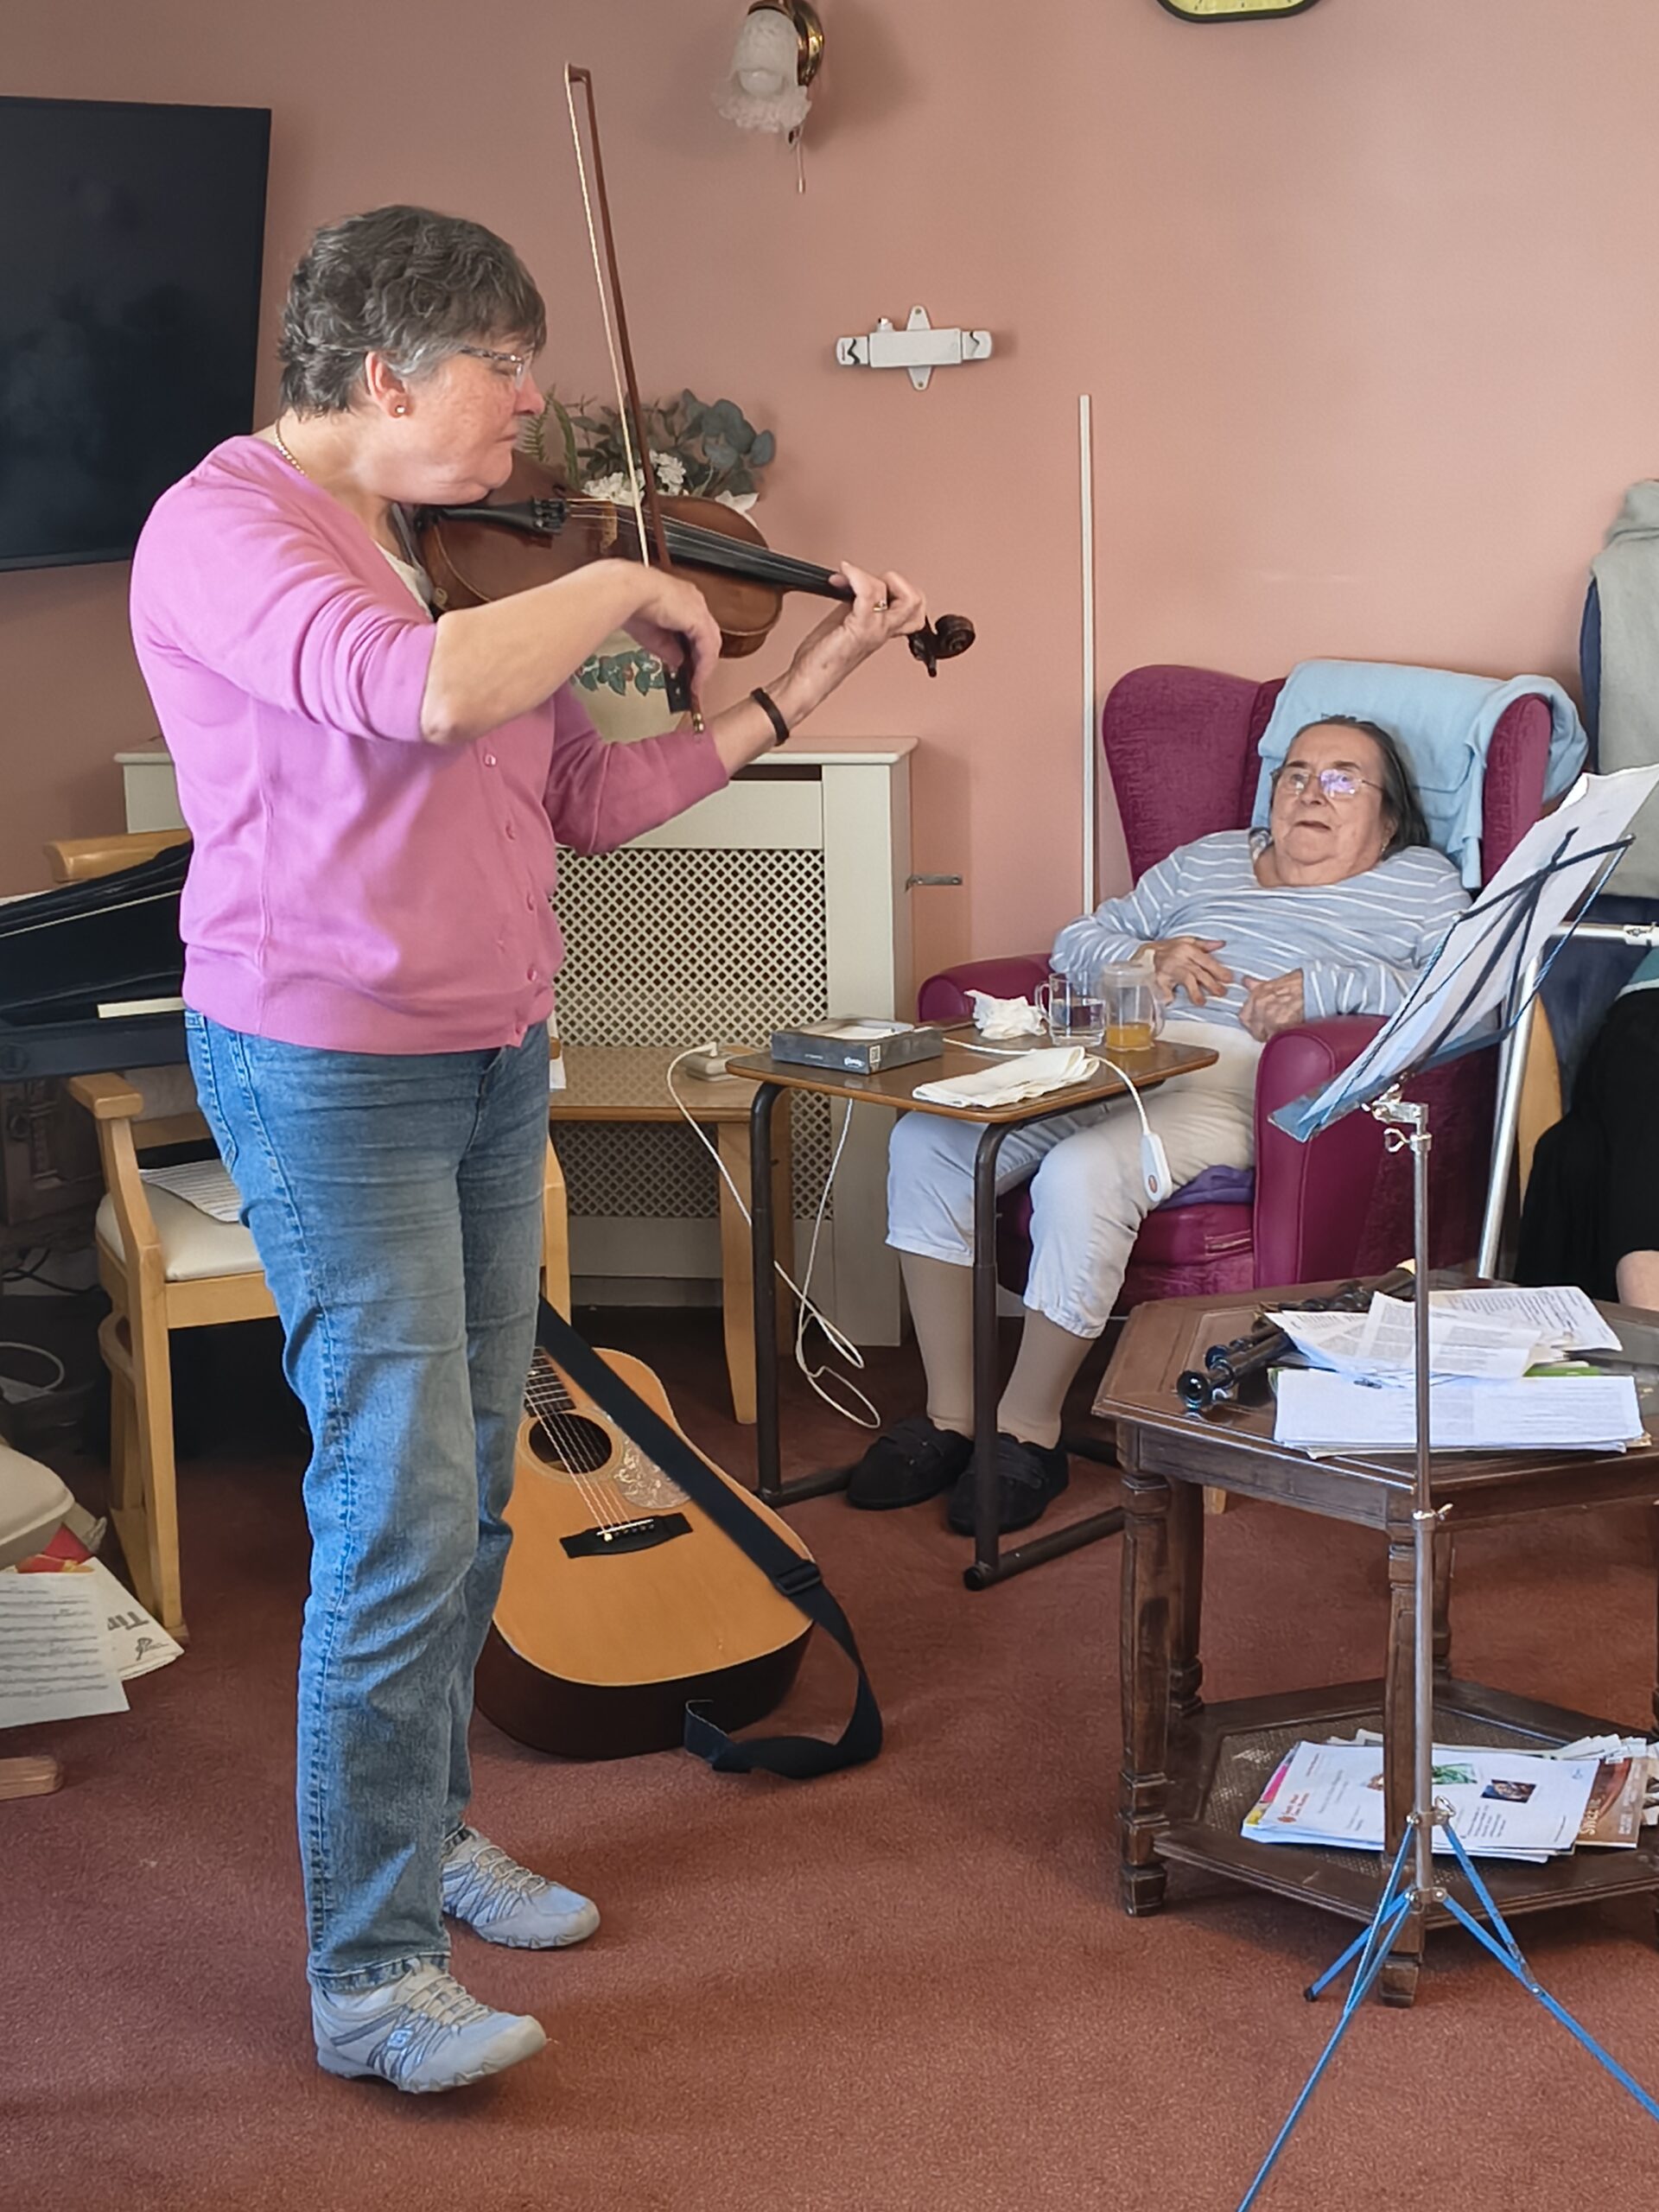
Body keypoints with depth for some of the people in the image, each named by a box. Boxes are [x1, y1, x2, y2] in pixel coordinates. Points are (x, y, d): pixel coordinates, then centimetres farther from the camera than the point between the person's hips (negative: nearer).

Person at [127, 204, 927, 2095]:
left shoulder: (463, 543, 10)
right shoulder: (223, 523, -14)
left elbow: (587, 801, 13)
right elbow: (425, 688, -34)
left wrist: (794, 691, 9)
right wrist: (619, 586, -18)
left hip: (493, 1060, 8)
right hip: (326, 1072, -8)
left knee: (471, 1484, 15)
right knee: (403, 1511, -9)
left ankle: (428, 1829, 34)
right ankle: (370, 1977, 1)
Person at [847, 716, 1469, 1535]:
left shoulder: (1420, 882, 16)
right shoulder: (1207, 859, 31)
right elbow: (1076, 942, 25)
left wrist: (1326, 986, -14)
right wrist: (1145, 957, 3)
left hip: (1242, 1079, -6)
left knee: (1082, 1177, -35)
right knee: (926, 1142, -19)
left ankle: (1028, 1432, -17)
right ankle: (949, 1418, -10)